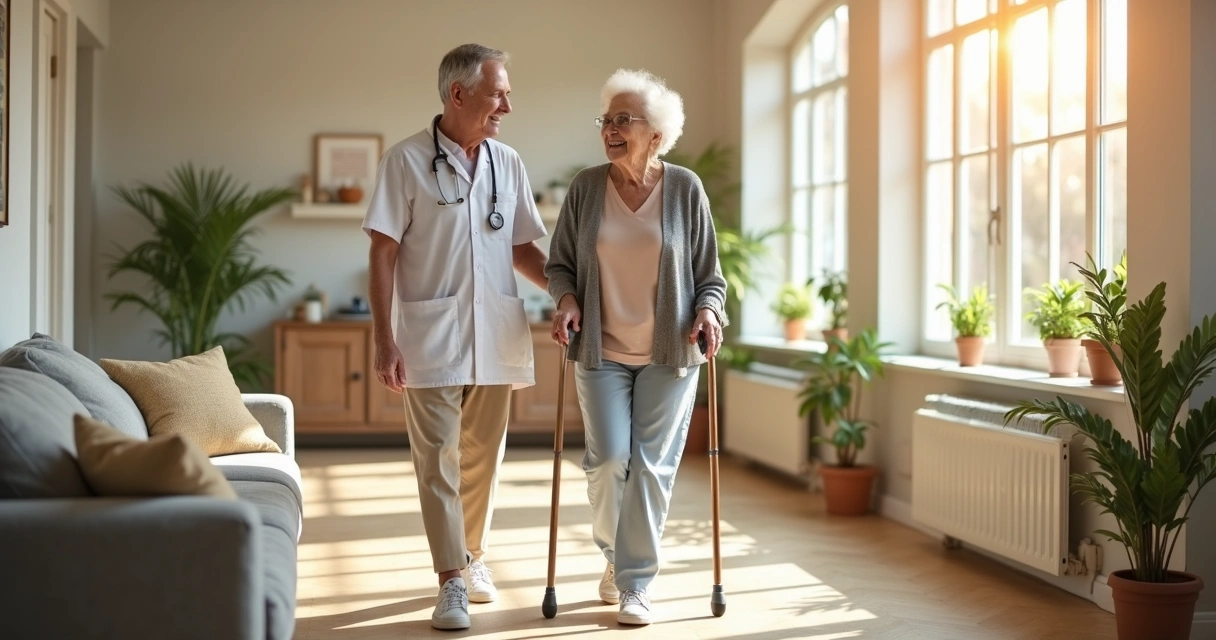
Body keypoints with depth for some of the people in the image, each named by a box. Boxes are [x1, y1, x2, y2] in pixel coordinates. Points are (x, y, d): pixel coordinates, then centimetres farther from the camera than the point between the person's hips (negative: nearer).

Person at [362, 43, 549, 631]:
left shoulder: (508, 163, 9)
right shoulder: (407, 160, -5)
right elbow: (383, 255, -7)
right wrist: (385, 341, -12)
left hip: (496, 335, 5)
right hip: (431, 335, -4)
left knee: (483, 457, 13)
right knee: (438, 460, -2)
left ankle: (472, 556, 30)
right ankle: (452, 580, 3)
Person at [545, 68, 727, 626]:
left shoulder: (685, 189, -3)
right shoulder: (586, 187, -1)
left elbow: (709, 273, 4)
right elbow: (559, 264, 8)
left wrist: (709, 309, -14)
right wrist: (566, 299, -12)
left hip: (669, 354, 0)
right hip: (601, 351, 1)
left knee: (652, 466, -2)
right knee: (608, 461, -4)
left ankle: (635, 585, 9)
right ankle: (613, 552, 25)